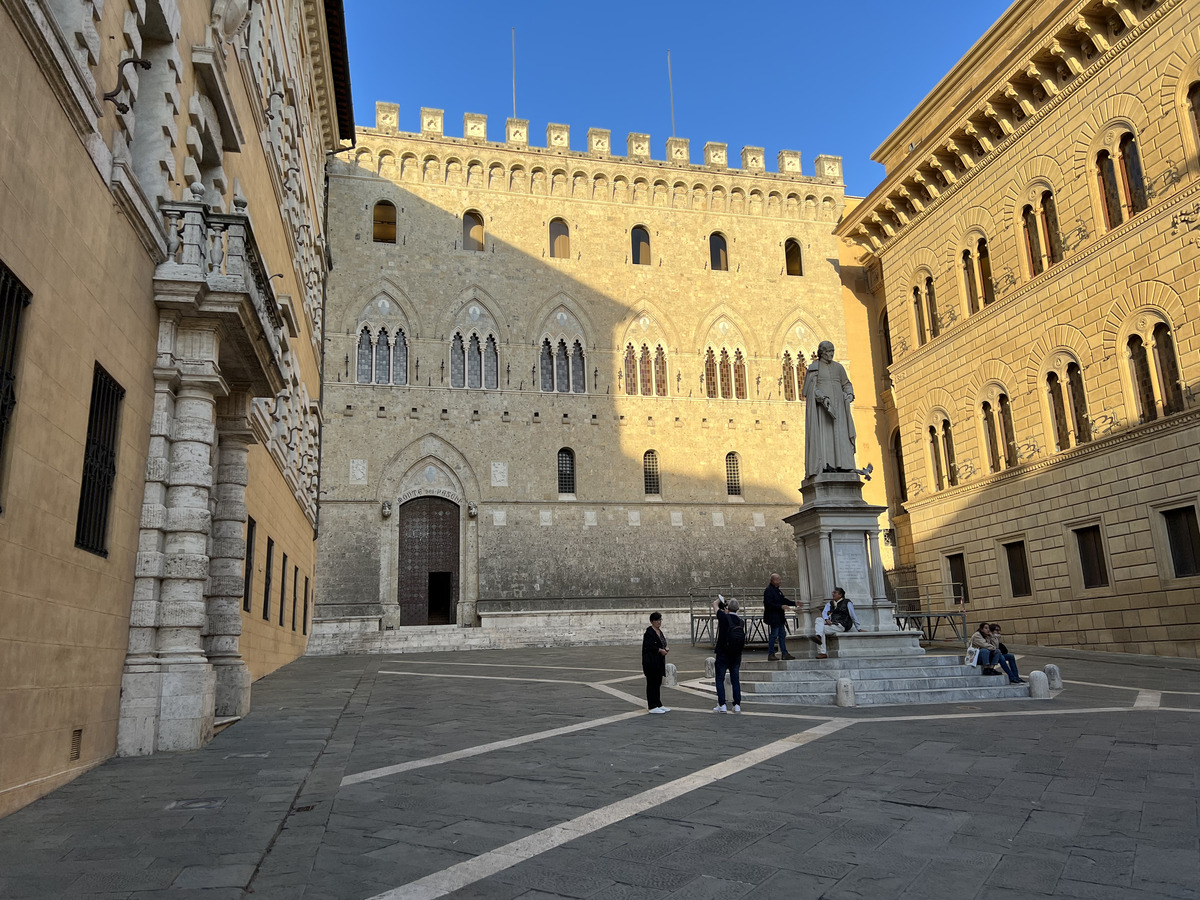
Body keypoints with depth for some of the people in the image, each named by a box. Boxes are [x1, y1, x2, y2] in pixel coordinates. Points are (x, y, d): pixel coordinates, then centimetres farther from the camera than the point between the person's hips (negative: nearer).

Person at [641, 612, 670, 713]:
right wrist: (660, 650, -20)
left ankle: (658, 704, 21)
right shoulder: (649, 632, -14)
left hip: (659, 662, 9)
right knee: (652, 683, -5)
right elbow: (648, 646, -21)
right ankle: (652, 706, -1)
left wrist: (665, 648, 5)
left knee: (658, 683, 13)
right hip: (651, 662, -9)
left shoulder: (660, 631, 15)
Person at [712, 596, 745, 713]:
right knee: (735, 680, 11)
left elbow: (715, 604, 1)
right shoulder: (741, 622, -1)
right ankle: (737, 705, 11)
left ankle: (722, 705, 1)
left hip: (722, 655, -4)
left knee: (720, 679, 4)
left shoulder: (724, 617, -14)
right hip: (737, 655, 4)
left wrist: (720, 599, 23)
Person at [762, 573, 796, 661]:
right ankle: (771, 654, 3)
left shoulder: (777, 590, 15)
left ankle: (785, 653, 16)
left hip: (779, 618, 10)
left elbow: (783, 600, 23)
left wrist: (794, 603, 15)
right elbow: (768, 604, -23)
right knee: (773, 635, -5)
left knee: (782, 634, 11)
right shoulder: (768, 590, -16)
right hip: (773, 618, -10)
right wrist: (780, 606, -26)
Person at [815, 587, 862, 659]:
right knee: (819, 620, -22)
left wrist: (859, 629, 7)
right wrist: (827, 619, -16)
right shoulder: (830, 604, 22)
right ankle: (818, 637, -46)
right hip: (831, 623, 6)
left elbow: (853, 616, 6)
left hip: (841, 625, -6)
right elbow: (824, 612, 6)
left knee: (822, 629, -25)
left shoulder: (847, 603, 7)